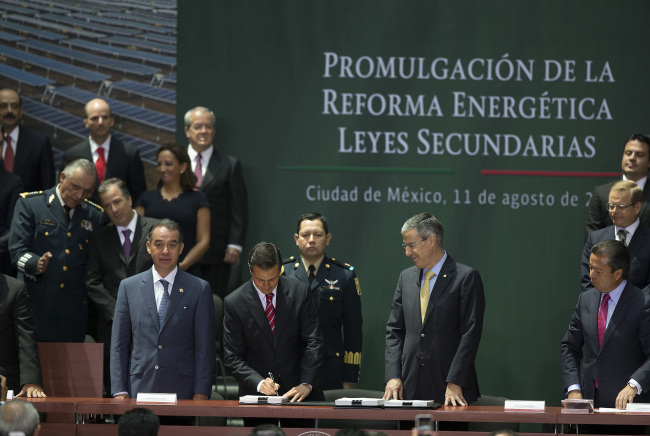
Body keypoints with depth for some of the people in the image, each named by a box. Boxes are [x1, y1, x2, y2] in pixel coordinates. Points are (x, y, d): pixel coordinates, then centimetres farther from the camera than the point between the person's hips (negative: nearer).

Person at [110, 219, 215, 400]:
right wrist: (120, 392, 0)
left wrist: (201, 394, -6)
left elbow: (205, 347, 3)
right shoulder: (129, 287, 10)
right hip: (139, 390, 1)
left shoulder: (199, 289, 6)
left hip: (182, 392, -1)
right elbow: (119, 345, 9)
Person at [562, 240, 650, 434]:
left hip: (625, 404, -4)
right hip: (588, 402, 5)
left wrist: (634, 385, -26)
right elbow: (570, 347, 14)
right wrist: (573, 388, 2)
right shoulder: (585, 299, 10)